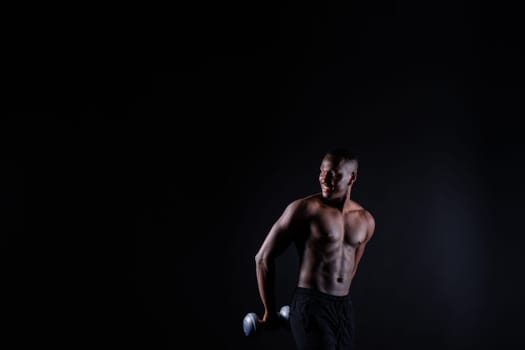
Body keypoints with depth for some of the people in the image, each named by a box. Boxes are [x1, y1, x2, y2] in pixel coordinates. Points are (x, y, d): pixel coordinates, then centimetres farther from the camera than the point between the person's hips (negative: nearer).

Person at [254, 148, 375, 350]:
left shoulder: (365, 221, 8)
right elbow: (264, 258, -5)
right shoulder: (304, 209, -8)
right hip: (310, 306, -6)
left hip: (344, 308, 6)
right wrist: (270, 312, 1)